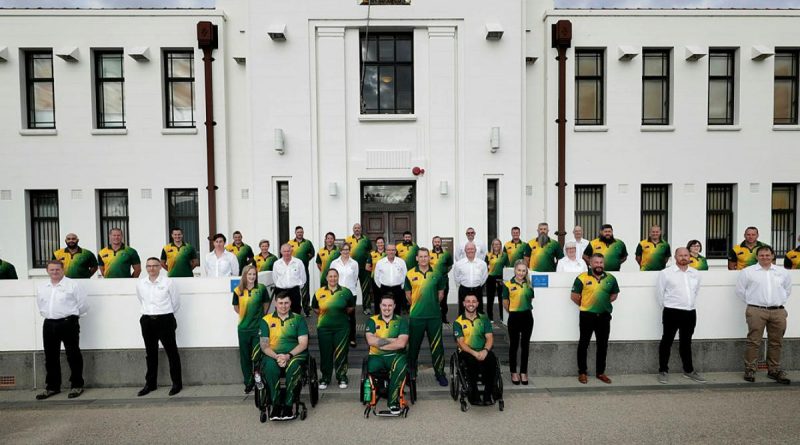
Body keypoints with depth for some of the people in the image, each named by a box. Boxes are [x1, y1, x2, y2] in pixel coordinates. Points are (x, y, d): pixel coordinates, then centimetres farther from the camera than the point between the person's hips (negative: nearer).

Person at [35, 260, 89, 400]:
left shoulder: (72, 285, -6)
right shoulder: (42, 287, 11)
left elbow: (83, 305, -3)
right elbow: (41, 305, 23)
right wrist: (48, 315, 15)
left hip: (68, 323, -6)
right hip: (49, 324, 6)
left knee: (73, 355, 0)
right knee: (51, 357, 13)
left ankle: (77, 385, 10)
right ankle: (52, 387, 26)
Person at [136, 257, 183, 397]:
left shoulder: (168, 282, -8)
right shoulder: (140, 283, 3)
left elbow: (176, 302, 1)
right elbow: (141, 301, 19)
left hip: (165, 320, -4)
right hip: (147, 321, 4)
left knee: (172, 352, 3)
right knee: (150, 354, 15)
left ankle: (177, 383, 13)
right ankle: (150, 383, 28)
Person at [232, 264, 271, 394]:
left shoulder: (261, 288, -6)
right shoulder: (238, 290, -2)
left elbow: (266, 304, 8)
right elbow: (236, 307, 13)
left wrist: (261, 317, 6)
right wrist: (244, 316, 6)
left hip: (258, 327, -2)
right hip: (243, 328, 2)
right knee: (245, 356, 11)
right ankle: (248, 382, 26)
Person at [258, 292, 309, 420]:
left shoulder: (298, 319, 10)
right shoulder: (266, 320, 11)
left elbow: (303, 343, 1)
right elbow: (264, 345, 4)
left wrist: (288, 355, -15)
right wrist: (276, 356, -15)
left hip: (295, 354, -1)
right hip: (273, 355, 1)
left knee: (293, 366, -35)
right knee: (270, 366, -34)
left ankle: (288, 405, -23)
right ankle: (276, 404, -22)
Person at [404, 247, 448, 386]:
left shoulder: (437, 273, 1)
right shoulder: (410, 274, -1)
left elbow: (441, 293, 10)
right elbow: (408, 294, 8)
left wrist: (432, 304, 6)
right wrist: (417, 305, 7)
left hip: (434, 315, 0)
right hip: (416, 316, 0)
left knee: (437, 345, 6)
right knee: (414, 345, 12)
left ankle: (440, 373, 21)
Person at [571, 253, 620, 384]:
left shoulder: (611, 278, 2)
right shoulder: (582, 278, -10)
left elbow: (614, 295, 16)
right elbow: (574, 296, -6)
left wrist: (603, 303, 7)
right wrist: (585, 305, 2)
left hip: (604, 316, 4)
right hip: (587, 315, -3)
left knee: (603, 345, 13)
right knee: (584, 344, 6)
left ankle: (600, 372, 27)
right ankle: (582, 372, 17)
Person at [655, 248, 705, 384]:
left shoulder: (695, 274, 8)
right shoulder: (666, 273, -8)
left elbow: (696, 291, 20)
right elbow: (659, 292, -3)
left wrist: (690, 304, 19)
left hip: (690, 313, 5)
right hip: (672, 312, -5)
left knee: (686, 342, 17)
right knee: (667, 342, 3)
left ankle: (689, 370, 30)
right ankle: (663, 371, 11)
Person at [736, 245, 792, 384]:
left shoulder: (782, 272, 12)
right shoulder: (747, 271, 1)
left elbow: (787, 289, 24)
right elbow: (740, 290, 5)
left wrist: (781, 302, 15)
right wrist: (751, 302, 4)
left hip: (778, 312, 4)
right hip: (756, 311, -4)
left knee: (776, 342, 10)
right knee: (753, 341, -3)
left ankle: (774, 370, 22)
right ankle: (749, 370, 3)